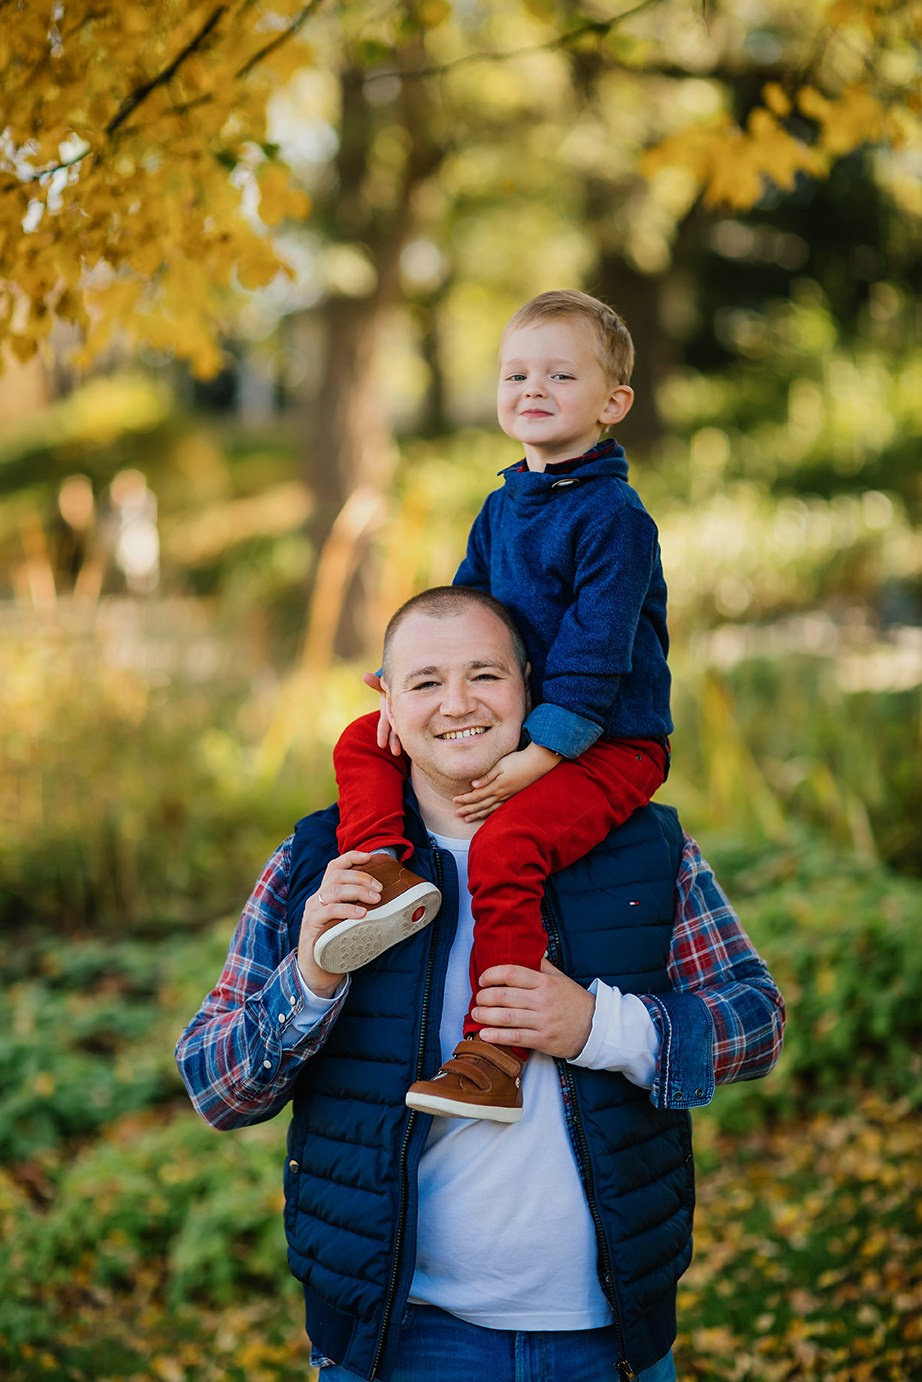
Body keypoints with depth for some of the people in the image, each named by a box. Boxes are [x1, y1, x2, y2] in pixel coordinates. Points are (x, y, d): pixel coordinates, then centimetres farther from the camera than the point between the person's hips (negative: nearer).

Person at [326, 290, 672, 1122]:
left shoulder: (613, 516, -14)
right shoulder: (502, 507, 12)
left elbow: (594, 651, -19)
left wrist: (537, 757, -24)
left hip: (609, 747, -9)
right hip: (511, 726, 9)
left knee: (505, 848, -31)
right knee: (362, 743, 4)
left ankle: (496, 1054, -26)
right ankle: (382, 868, -20)